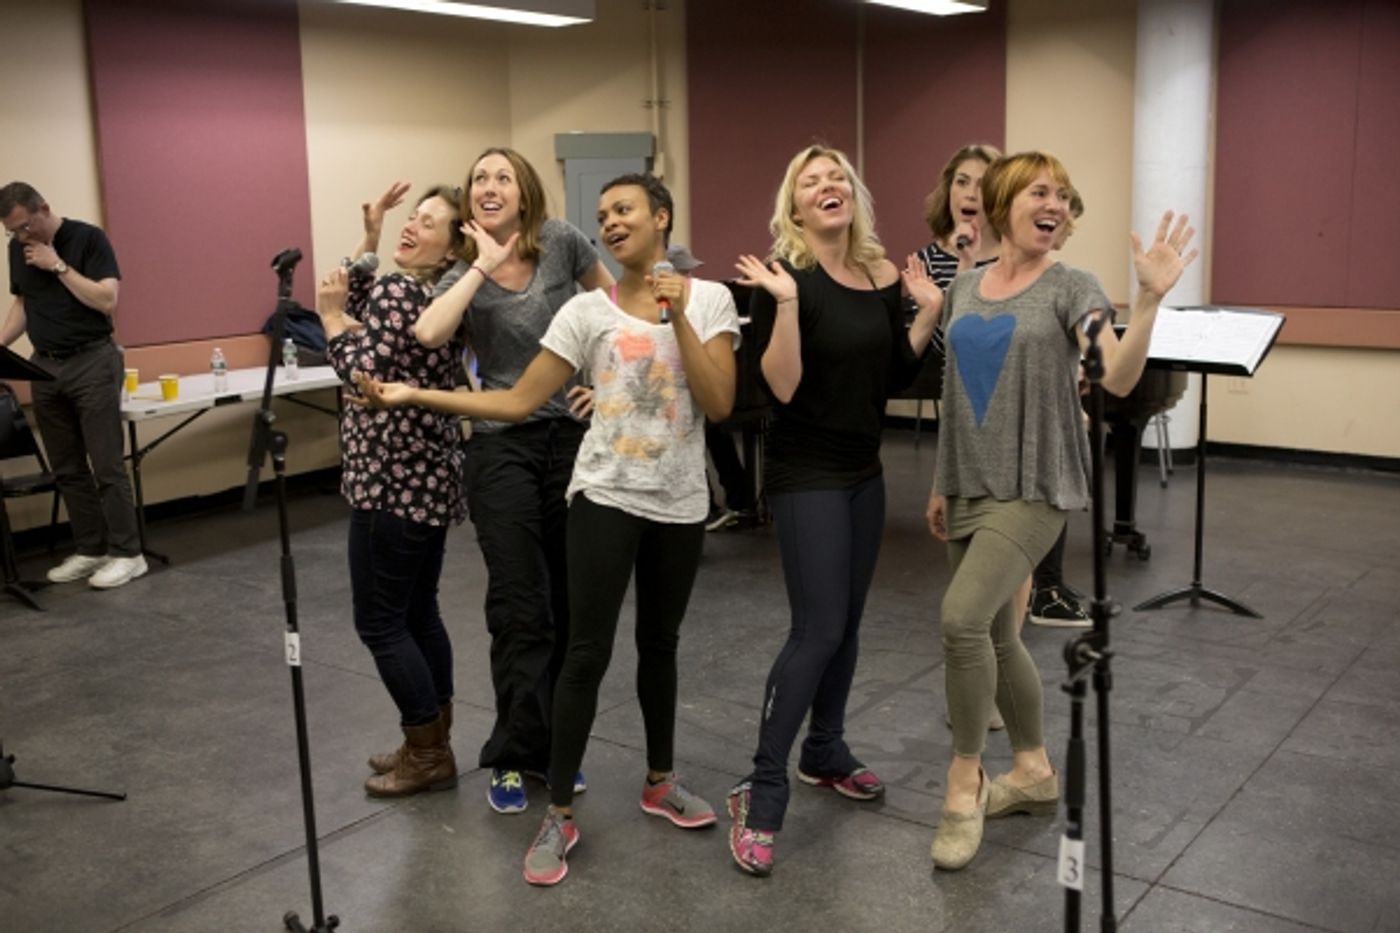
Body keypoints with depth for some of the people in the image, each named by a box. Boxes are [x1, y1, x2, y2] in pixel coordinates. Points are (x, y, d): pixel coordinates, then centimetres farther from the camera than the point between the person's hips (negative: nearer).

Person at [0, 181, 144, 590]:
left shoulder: (89, 238, -9)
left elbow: (107, 301, -16)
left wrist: (59, 266, -19)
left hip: (92, 362, -6)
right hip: (44, 366, 6)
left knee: (106, 465, -5)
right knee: (67, 469, 8)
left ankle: (127, 553, 1)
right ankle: (91, 550, 16)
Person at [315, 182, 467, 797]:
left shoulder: (397, 293, -16)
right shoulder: (446, 298, 11)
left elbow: (363, 371, -24)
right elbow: (360, 304, 23)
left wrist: (331, 315, -10)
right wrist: (369, 239, 12)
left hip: (393, 479, -9)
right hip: (429, 475, 9)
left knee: (380, 622, 1)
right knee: (418, 613, 16)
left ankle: (428, 755, 10)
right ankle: (431, 744, 24)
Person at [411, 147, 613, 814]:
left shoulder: (560, 241, 1)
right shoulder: (463, 276, 1)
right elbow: (428, 334, -21)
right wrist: (484, 264, -15)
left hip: (574, 436, 2)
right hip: (502, 447, -1)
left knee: (570, 605, 10)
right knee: (520, 610, -2)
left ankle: (556, 747, 25)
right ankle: (514, 756, 13)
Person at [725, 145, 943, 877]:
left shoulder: (882, 276, 6)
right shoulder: (784, 276, -13)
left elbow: (893, 375, 10)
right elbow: (782, 388, -22)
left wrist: (928, 313, 1)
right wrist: (784, 301, -30)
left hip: (864, 467, 7)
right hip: (805, 472, -7)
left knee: (848, 622, 14)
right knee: (818, 629, -11)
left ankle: (825, 753, 32)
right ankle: (760, 791, -3)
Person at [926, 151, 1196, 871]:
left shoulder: (1070, 288, -5)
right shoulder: (965, 287, 10)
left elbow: (1118, 378, -20)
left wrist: (1150, 299, -33)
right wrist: (941, 483, 16)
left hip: (1032, 488, -6)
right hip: (969, 487, 6)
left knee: (963, 617, -21)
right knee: (994, 633, 12)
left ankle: (965, 778, -2)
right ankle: (1033, 771, 31)